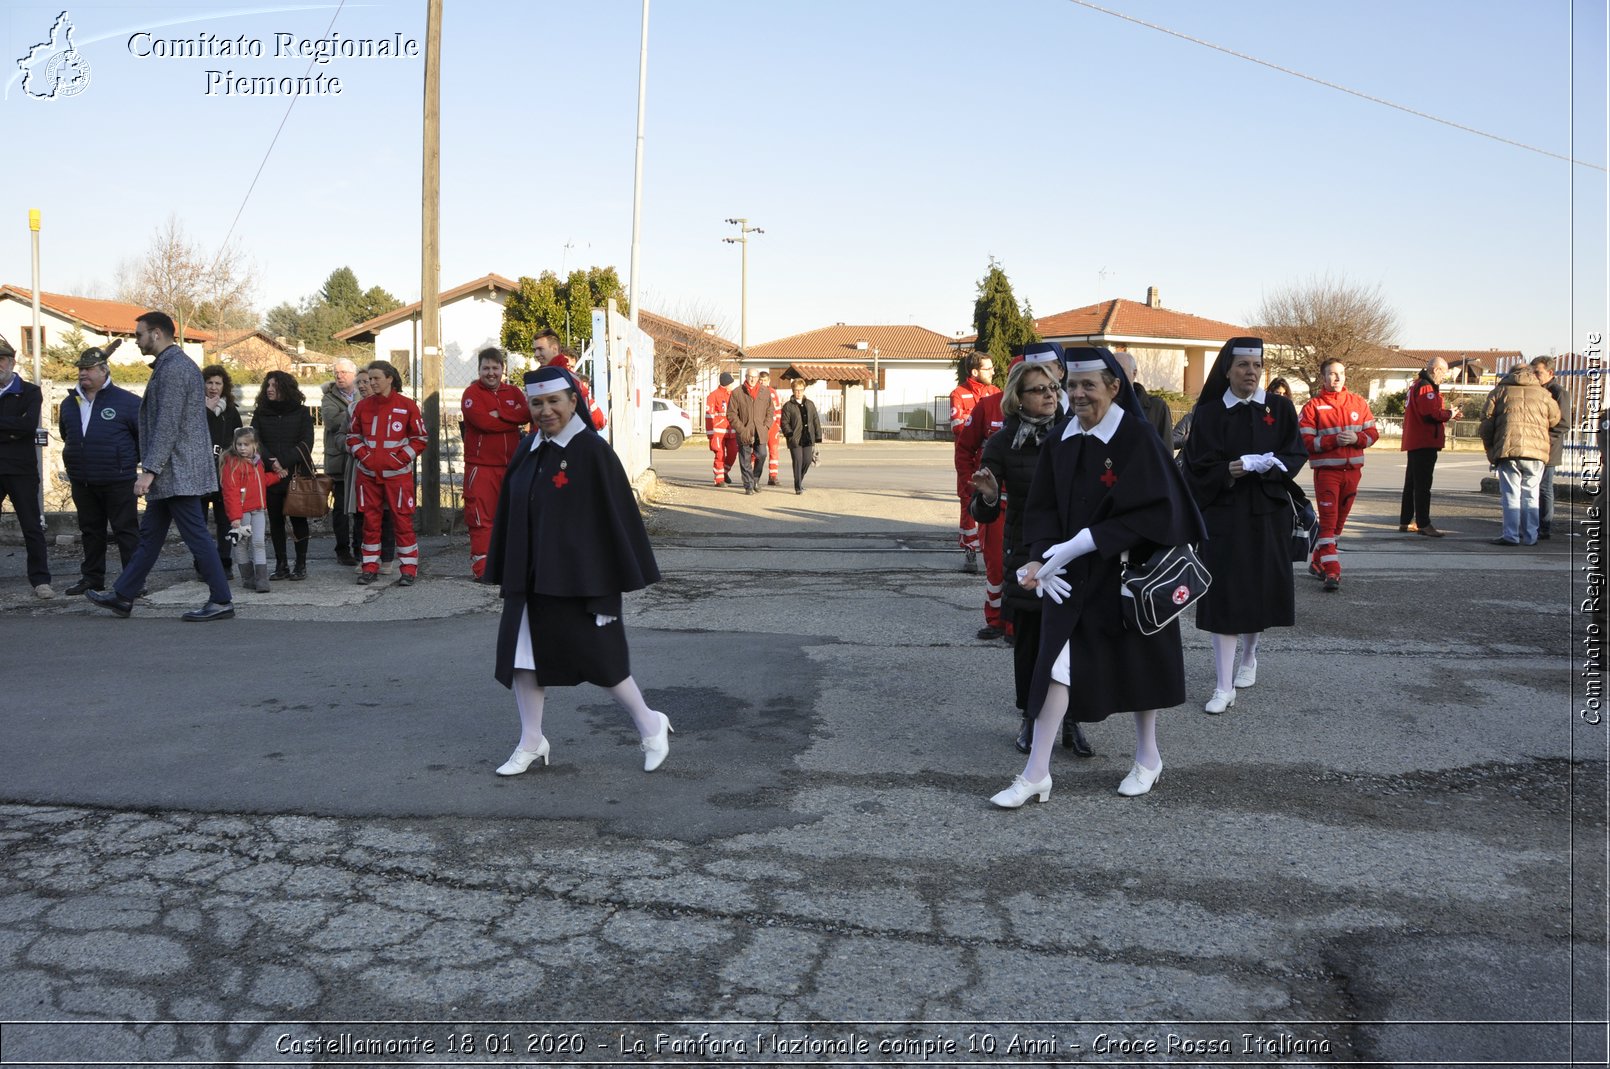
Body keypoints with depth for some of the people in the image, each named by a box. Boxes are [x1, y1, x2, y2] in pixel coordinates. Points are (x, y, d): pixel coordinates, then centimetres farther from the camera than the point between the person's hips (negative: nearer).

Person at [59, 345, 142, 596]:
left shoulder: (126, 401, -7)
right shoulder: (70, 402, 11)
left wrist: (132, 460, 3)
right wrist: (77, 460, 22)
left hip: (118, 481, -6)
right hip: (82, 481, 6)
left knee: (126, 531, -2)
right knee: (90, 531, 14)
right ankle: (92, 578, 23)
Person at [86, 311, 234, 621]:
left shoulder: (173, 368, -16)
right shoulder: (178, 364, 17)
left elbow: (167, 425, -22)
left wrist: (149, 470, -23)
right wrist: (153, 469, 24)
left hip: (177, 471, -11)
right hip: (172, 474, 11)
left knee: (195, 535, -6)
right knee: (149, 534, 15)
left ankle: (222, 601, -2)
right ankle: (123, 596, 24)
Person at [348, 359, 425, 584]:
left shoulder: (407, 405, -3)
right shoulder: (363, 406, 7)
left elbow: (420, 438, 1)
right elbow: (353, 435, 16)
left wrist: (401, 458, -9)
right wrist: (362, 455, 0)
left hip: (397, 473, -3)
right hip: (368, 473, 4)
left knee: (402, 519, -2)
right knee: (370, 519, 7)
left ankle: (409, 568, 5)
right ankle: (370, 567, 16)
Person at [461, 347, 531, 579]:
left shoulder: (513, 392, 13)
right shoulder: (472, 393, -1)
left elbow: (527, 414, -6)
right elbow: (483, 421, -17)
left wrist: (499, 415, -15)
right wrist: (513, 420, -6)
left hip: (511, 464, 5)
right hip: (481, 466, -5)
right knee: (481, 517, -7)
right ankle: (481, 568, -3)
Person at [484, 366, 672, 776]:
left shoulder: (591, 450, -12)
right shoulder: (528, 450, 7)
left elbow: (617, 512, -12)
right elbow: (511, 510, 14)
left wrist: (624, 576, -12)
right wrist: (503, 573, 13)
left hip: (576, 576, -6)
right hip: (529, 575, 7)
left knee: (594, 656, 1)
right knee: (522, 653, 7)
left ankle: (650, 726, 21)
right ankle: (531, 743, 21)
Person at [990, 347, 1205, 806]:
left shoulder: (1137, 437, -12)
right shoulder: (1059, 443, 2)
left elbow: (1154, 509, -17)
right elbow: (1042, 508, 4)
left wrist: (1084, 541, -22)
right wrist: (1041, 557, -15)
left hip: (1128, 571, -3)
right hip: (1072, 574, 4)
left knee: (1136, 659, 11)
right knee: (1057, 658, -4)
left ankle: (1147, 757, 32)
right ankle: (1036, 773, 0)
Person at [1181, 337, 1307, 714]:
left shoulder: (1280, 408, 4)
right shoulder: (1208, 414, 1)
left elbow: (1295, 455, -1)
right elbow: (1198, 466, -3)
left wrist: (1255, 465, -17)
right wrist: (1230, 472, -20)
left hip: (1267, 513, 2)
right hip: (1223, 513, -2)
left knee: (1260, 587, 10)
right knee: (1223, 594, -7)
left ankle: (1249, 656, 38)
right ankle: (1224, 687, -4)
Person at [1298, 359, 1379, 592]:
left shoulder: (1359, 403, 8)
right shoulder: (1312, 407, -4)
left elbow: (1372, 433, 8)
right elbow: (1305, 442, -10)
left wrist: (1356, 438, -12)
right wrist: (1334, 440, -20)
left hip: (1352, 470, 5)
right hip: (1326, 470, -5)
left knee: (1339, 520, 13)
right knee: (1328, 521, -9)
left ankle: (1318, 562, 28)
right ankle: (1332, 572, -11)